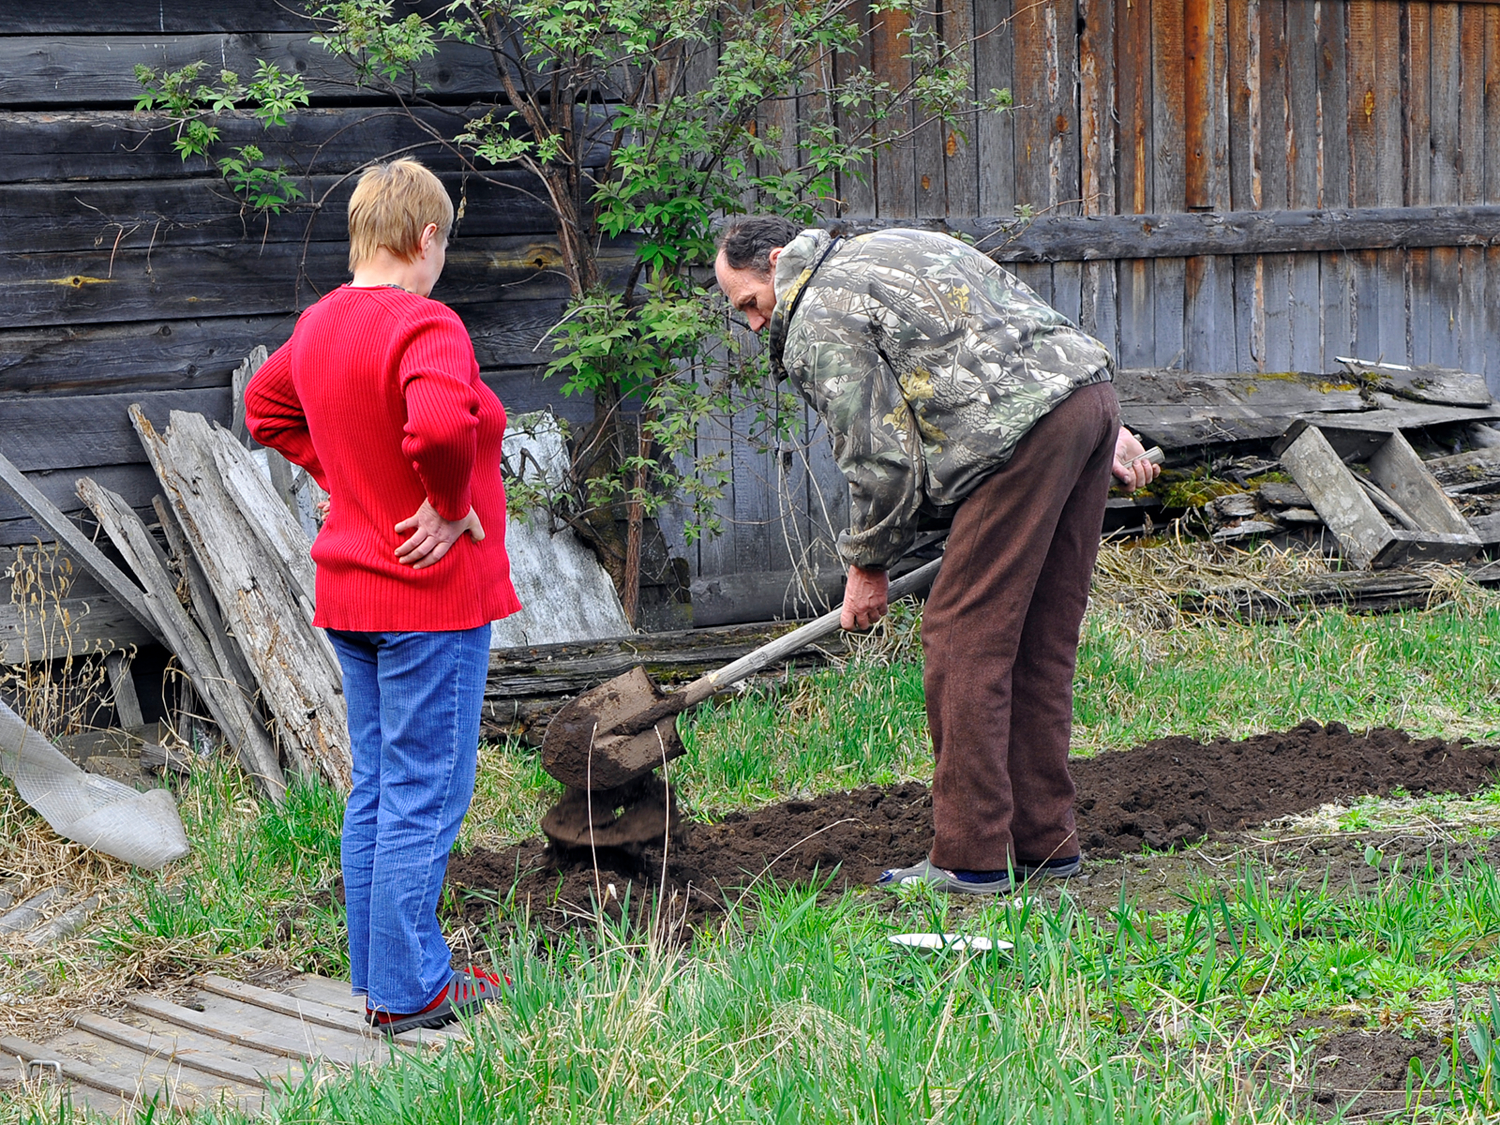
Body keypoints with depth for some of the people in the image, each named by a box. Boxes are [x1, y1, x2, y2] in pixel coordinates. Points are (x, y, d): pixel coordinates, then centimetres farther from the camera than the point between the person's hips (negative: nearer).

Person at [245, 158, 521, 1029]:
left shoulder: (319, 324, 8)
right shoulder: (425, 324, -19)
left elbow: (266, 407, 24)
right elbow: (440, 426, -37)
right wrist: (453, 508, -20)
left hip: (351, 589, 9)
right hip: (433, 594, -9)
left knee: (376, 786, 16)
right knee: (425, 794, -1)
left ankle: (378, 972, 24)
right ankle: (411, 989, 5)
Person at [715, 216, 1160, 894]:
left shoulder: (819, 327, 0)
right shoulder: (887, 250, 29)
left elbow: (880, 458, -5)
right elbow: (1027, 317, 30)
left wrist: (867, 565, 11)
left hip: (1026, 429, -9)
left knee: (965, 637, -4)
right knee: (1041, 639, 13)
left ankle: (970, 858, -3)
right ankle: (1043, 841, 17)